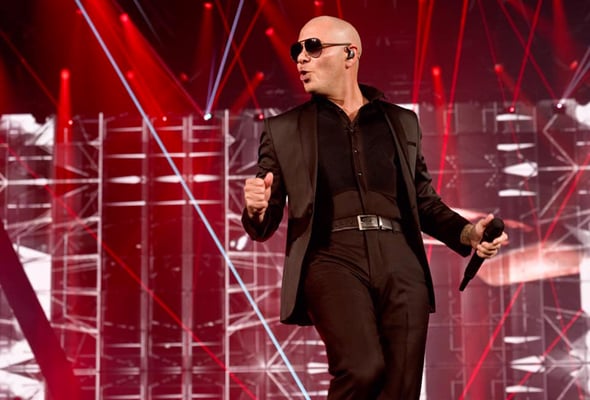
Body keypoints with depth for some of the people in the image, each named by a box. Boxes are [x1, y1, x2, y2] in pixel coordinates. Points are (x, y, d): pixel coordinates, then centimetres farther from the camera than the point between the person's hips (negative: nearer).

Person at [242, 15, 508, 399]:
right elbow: (263, 226, 13)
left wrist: (467, 233, 2)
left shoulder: (402, 121, 19)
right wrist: (256, 209, -12)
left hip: (400, 260, 3)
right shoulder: (284, 129, 14)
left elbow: (425, 202, 22)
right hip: (333, 258, -2)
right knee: (362, 368, -27)